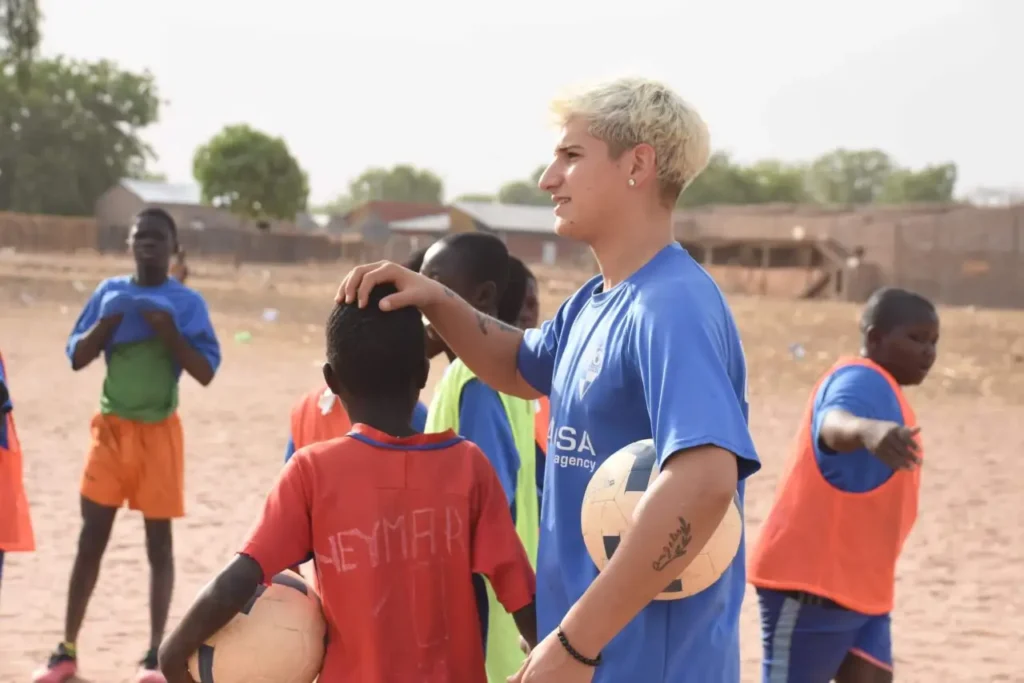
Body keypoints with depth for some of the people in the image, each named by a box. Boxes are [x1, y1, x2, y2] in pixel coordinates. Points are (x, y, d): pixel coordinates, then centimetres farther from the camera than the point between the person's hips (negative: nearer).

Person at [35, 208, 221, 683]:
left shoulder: (186, 302, -4)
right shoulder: (110, 292, 4)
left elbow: (205, 372, -8)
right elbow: (76, 357, 4)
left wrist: (169, 331, -20)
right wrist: (109, 322, -12)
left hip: (158, 433, -2)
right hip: (110, 429, 2)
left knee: (158, 541, 2)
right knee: (91, 538, 3)